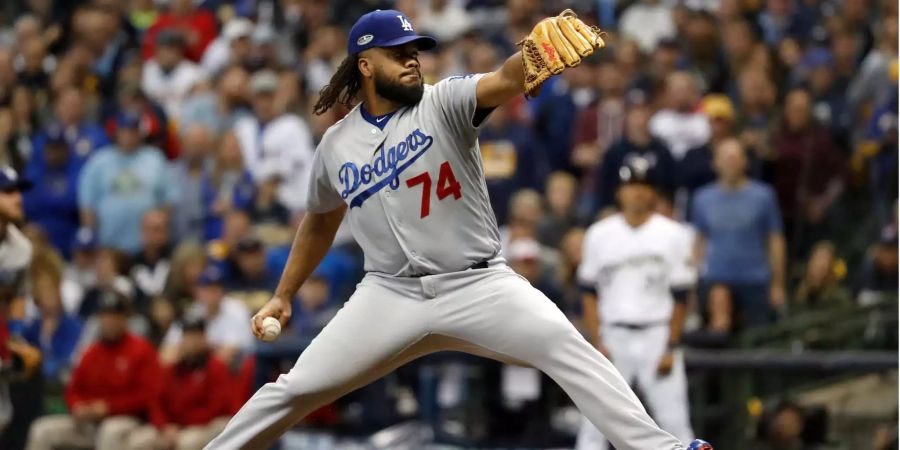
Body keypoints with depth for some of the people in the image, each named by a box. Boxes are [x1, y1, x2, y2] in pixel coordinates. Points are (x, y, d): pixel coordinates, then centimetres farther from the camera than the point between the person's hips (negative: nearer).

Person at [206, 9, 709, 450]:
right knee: (297, 388, -1)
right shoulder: (337, 146, 5)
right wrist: (283, 296, 25)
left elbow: (508, 80, -26)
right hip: (392, 294, 3)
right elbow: (321, 222, 24)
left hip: (477, 284, -2)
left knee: (570, 350, -23)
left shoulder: (443, 104, -5)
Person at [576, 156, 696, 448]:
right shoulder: (599, 235, 5)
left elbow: (680, 297, 1)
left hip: (657, 337, -1)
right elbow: (589, 294, 6)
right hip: (612, 337, 1)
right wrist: (596, 344, -3)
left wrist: (671, 348, -5)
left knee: (675, 422, -3)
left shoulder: (672, 235, 1)